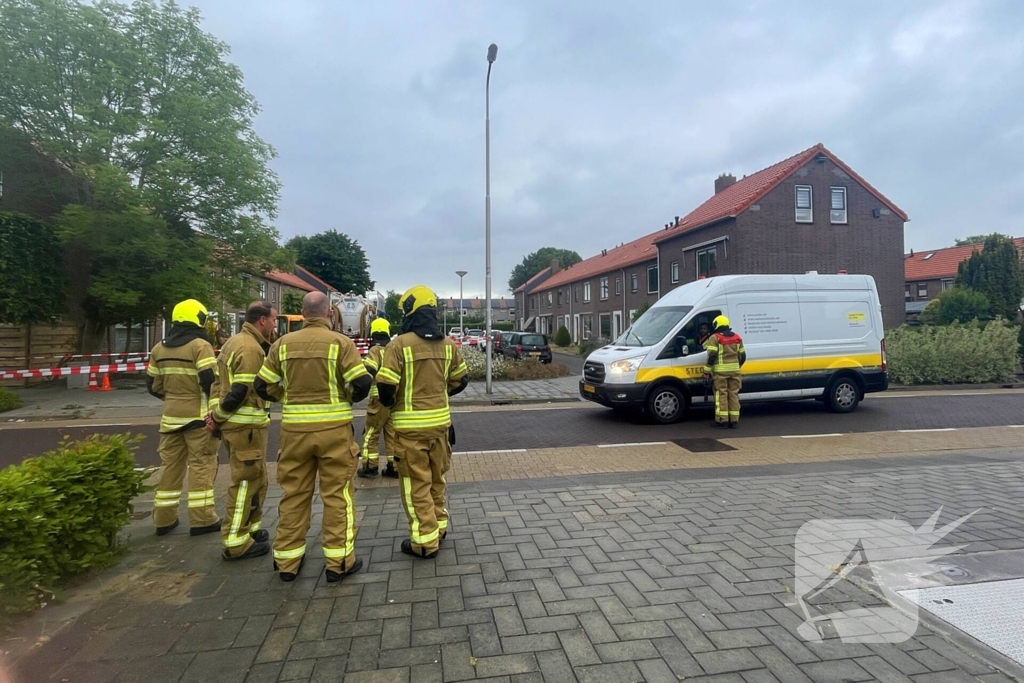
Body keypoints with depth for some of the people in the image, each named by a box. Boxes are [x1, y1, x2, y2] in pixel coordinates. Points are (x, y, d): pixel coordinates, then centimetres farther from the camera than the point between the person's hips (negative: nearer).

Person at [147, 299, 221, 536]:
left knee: (170, 466, 14)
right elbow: (211, 381, -19)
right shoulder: (200, 346, -12)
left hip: (171, 416, 6)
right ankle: (202, 519, 3)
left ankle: (164, 519, 21)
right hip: (198, 416, -6)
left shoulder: (159, 349, 10)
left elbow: (153, 385, 14)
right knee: (201, 466, 0)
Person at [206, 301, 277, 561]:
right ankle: (236, 542, 7)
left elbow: (219, 380, 16)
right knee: (247, 481, -1)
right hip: (246, 425, -10)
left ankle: (249, 528, 32)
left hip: (237, 422, 10)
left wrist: (214, 411, 7)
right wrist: (217, 418, -10)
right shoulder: (251, 348, -18)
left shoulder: (235, 342, 16)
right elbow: (239, 392, -22)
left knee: (256, 478, 20)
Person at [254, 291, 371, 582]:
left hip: (295, 428, 3)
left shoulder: (283, 344, 2)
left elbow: (262, 387, 5)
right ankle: (339, 561, 14)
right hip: (334, 428, -3)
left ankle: (287, 561, 25)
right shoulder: (340, 342, -8)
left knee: (294, 494, 14)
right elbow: (362, 384, -14)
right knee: (337, 494, 7)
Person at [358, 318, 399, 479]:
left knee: (371, 433, 8)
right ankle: (394, 467, 14)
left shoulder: (375, 350, -9)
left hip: (380, 399, -6)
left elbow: (367, 371, -22)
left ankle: (370, 467, 12)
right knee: (393, 433, 11)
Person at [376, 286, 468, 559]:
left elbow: (385, 386, -18)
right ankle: (439, 525, 35)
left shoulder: (400, 344, -15)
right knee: (436, 478, 22)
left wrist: (390, 403, 3)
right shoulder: (448, 344, 2)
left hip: (410, 425, -5)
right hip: (440, 421, 5)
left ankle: (425, 541, 13)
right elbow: (461, 380, 10)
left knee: (416, 484, 5)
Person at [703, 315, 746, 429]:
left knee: (721, 395, 0)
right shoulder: (737, 337, 13)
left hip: (720, 371, -5)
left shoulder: (714, 338, -6)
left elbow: (712, 356, -15)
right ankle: (734, 421, 11)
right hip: (734, 370, 5)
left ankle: (722, 420, 0)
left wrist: (707, 371, -10)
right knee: (733, 394, 10)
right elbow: (742, 356, 15)